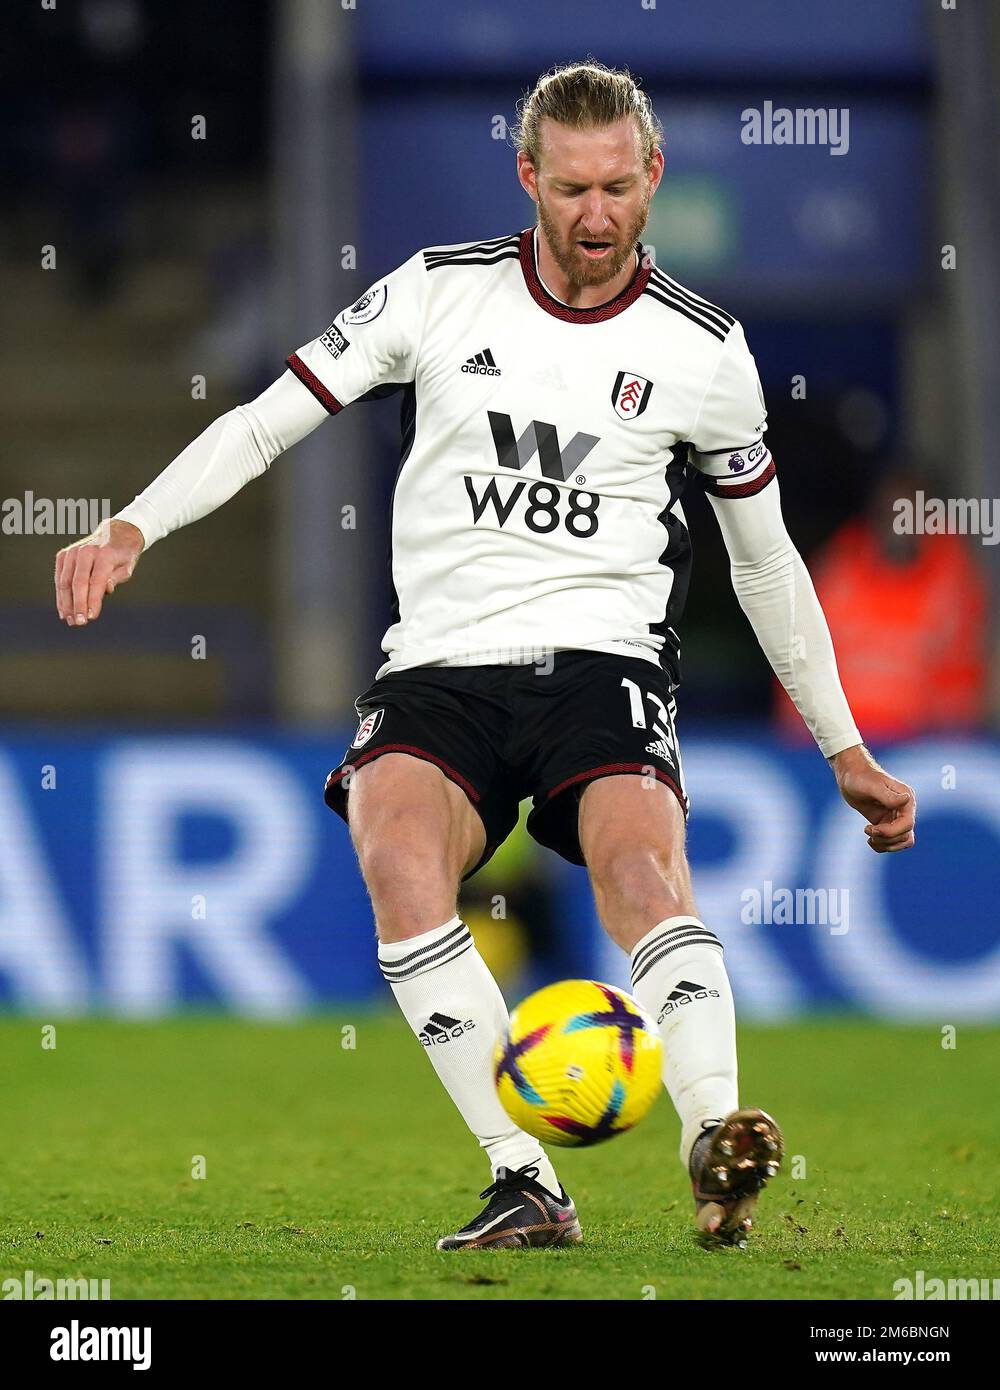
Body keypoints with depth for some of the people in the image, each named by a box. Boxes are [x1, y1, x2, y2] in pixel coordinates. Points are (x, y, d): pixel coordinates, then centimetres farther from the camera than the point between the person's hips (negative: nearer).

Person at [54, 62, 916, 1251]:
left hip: (603, 663, 0)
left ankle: (715, 1140, -49)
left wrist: (845, 751, 21)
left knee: (642, 864, -32)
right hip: (438, 664, 0)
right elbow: (265, 422, 9)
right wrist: (132, 529, -7)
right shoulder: (438, 293, 6)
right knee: (396, 855, -31)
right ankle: (525, 1184, -33)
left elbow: (766, 560, 19)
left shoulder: (702, 350, 7)